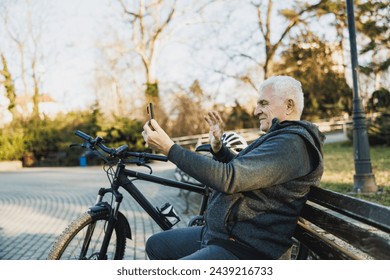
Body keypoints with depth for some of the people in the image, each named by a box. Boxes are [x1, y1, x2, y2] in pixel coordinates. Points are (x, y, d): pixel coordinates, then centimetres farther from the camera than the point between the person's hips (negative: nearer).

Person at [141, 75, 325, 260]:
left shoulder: (291, 144, -19)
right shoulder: (281, 138, 16)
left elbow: (229, 178, -28)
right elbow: (238, 172, 22)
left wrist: (169, 149, -24)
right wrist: (217, 147, 4)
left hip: (244, 249, -11)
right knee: (155, 244, 17)